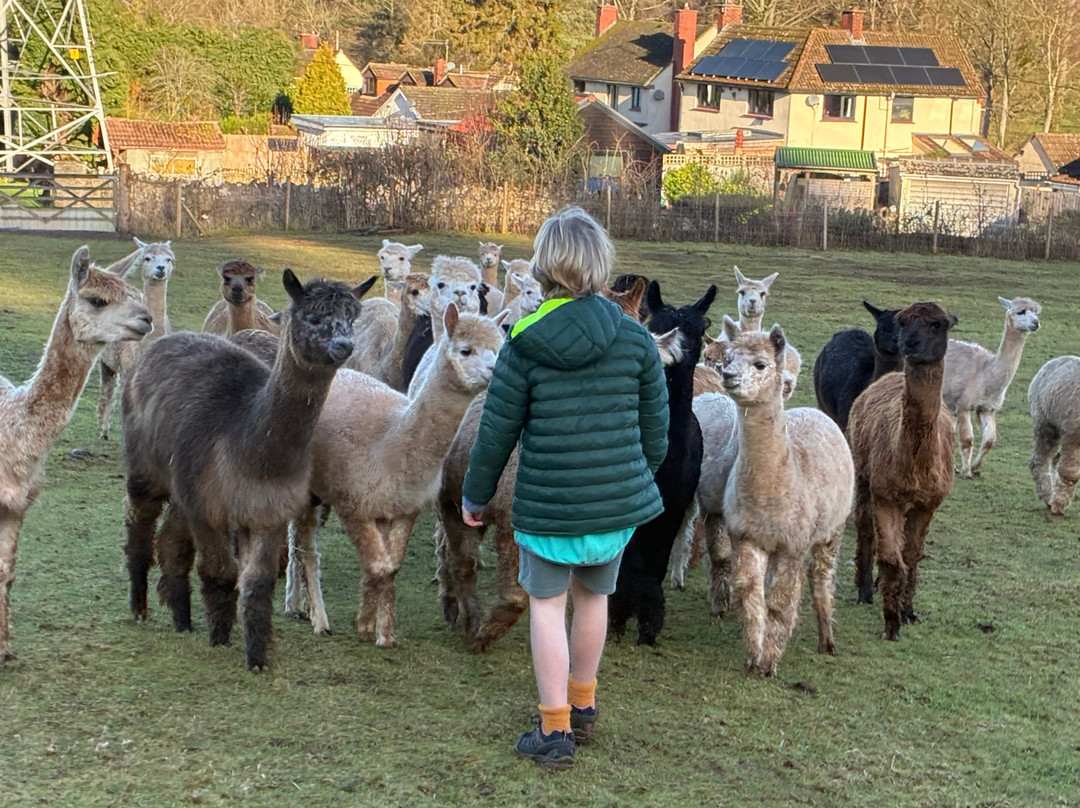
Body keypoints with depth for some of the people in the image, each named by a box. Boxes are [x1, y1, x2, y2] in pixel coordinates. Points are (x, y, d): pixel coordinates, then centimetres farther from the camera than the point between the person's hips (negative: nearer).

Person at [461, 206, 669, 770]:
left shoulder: (524, 344, -10)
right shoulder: (635, 339, -5)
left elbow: (497, 430, -4)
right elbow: (655, 424, 4)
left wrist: (475, 494, 10)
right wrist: (643, 474, 23)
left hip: (548, 504, -3)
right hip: (618, 500, 3)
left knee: (546, 604, 11)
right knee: (593, 596, 21)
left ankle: (555, 731, 14)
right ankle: (582, 705, 39)